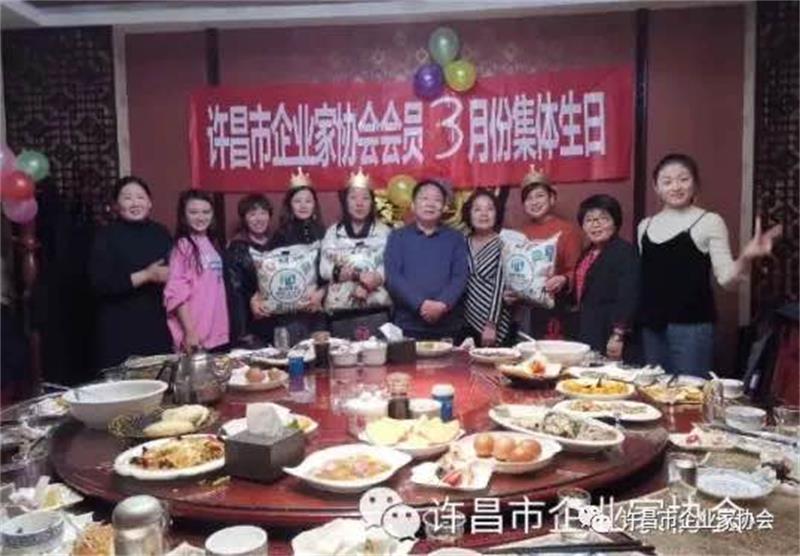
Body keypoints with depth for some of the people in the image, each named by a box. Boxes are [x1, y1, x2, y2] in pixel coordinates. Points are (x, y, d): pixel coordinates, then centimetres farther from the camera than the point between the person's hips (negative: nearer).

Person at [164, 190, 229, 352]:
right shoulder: (182, 246, -9)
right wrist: (189, 331, -17)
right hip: (195, 335, -6)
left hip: (218, 334, 7)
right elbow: (177, 293, -13)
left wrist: (225, 327, 13)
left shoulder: (213, 244, 11)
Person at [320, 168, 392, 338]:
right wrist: (359, 275, -11)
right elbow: (324, 269, 1)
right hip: (341, 310, 1)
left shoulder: (383, 231, 8)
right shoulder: (333, 232, 11)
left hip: (376, 309, -1)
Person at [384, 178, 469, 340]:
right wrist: (420, 304, -17)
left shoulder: (456, 238, 11)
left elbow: (461, 276, 1)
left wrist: (442, 305, -16)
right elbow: (392, 277, -4)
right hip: (408, 325, -1)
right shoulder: (397, 237, 8)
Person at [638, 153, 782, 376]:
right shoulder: (645, 226, 9)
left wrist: (746, 257, -27)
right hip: (652, 326, 5)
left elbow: (726, 279, -9)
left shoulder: (709, 221, -4)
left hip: (692, 325, -5)